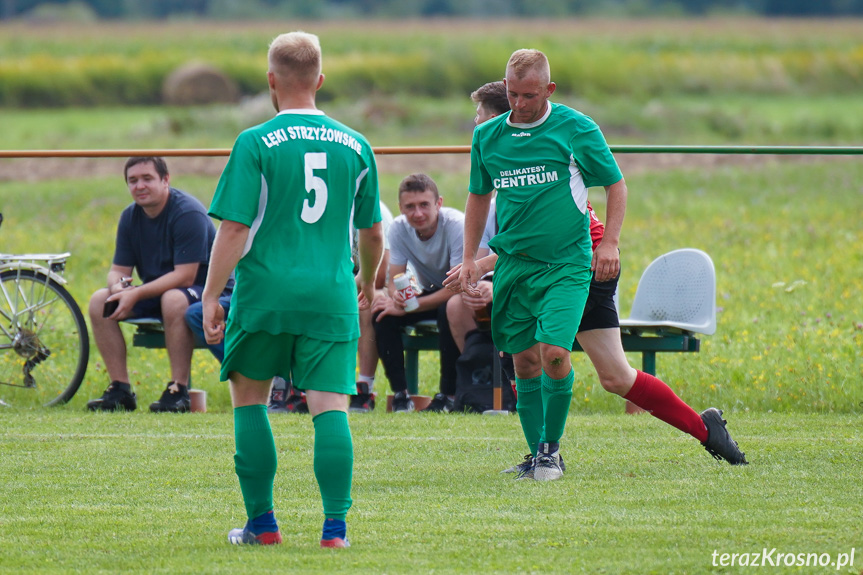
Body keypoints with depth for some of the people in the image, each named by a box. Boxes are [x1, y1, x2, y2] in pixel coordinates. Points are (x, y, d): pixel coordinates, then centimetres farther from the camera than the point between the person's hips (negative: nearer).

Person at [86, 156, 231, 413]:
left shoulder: (188, 213, -21)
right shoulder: (130, 217, 2)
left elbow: (185, 276, -26)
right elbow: (118, 269, 4)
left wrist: (136, 295, -32)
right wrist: (119, 287, -22)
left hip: (207, 291, -7)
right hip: (156, 293, 7)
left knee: (173, 299, -40)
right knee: (99, 301, -11)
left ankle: (179, 390, -33)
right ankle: (120, 389, -11)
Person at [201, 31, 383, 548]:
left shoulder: (256, 144, -5)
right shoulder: (356, 146, 7)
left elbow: (234, 229, -9)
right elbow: (373, 233, 16)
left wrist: (211, 297, -4)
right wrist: (368, 281, 34)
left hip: (265, 293, -2)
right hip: (332, 297, 2)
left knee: (250, 398, 13)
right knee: (330, 407, -2)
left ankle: (262, 524, 13)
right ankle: (335, 526, -11)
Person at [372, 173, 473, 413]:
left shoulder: (457, 226, -27)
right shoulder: (399, 228, -12)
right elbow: (395, 278, -10)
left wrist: (409, 305, -35)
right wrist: (397, 298, -36)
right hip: (429, 291, 5)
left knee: (449, 311, -39)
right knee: (381, 313, -23)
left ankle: (449, 394, -24)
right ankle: (400, 393, -14)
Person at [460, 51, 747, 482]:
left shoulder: (576, 129, -4)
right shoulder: (487, 137, 7)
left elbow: (615, 184, 5)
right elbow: (479, 196, 20)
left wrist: (609, 242, -6)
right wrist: (471, 259, 14)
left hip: (569, 264, -4)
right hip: (513, 265, 4)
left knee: (554, 353, -18)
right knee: (525, 363, 3)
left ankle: (550, 448, -2)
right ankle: (538, 456, 15)